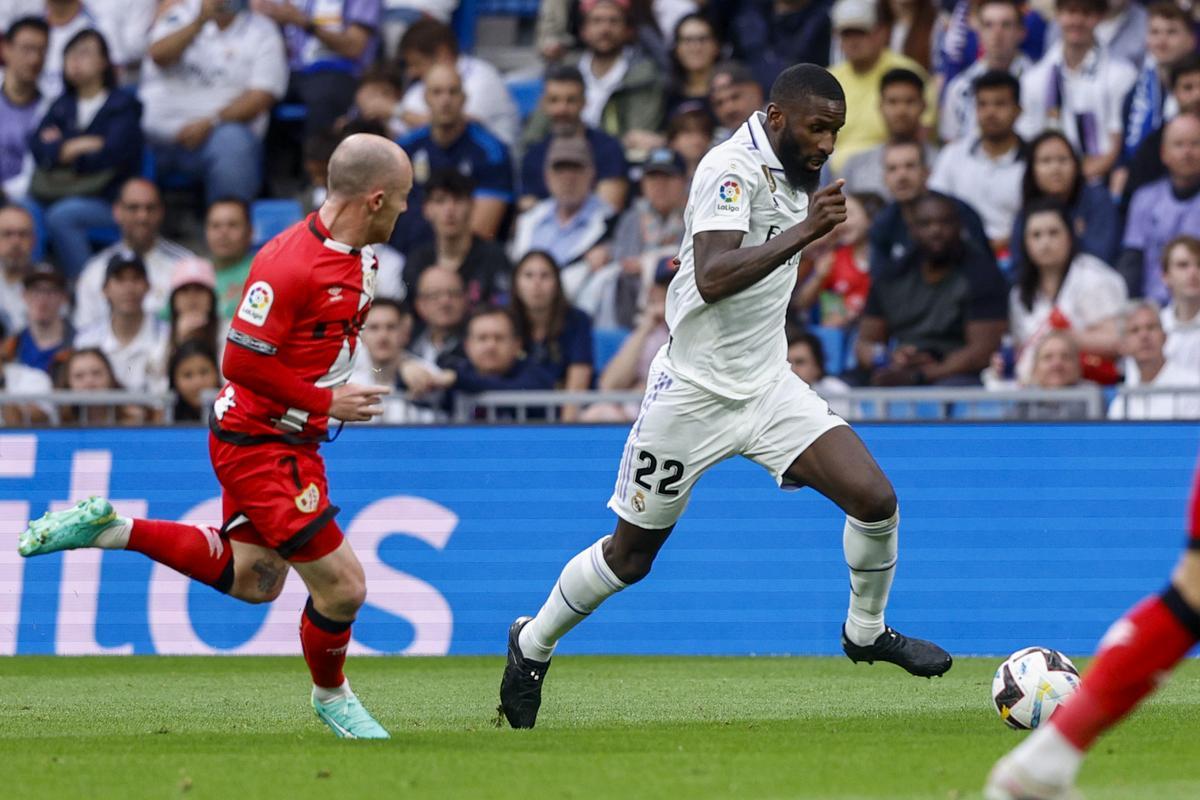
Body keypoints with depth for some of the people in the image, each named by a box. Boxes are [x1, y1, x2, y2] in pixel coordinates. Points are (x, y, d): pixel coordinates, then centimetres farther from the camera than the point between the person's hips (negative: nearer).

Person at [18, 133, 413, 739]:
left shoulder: (360, 257, 4)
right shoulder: (288, 262, -25)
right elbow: (242, 360, -25)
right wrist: (325, 402, -19)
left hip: (290, 440, 10)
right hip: (261, 443, -10)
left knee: (251, 580, 18)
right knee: (341, 586, -5)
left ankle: (112, 529, 21)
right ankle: (331, 695, 22)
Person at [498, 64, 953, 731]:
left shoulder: (792, 171, 5)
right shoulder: (733, 168, -21)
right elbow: (711, 281, -36)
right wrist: (804, 232, -40)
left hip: (768, 387, 7)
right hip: (695, 392, -7)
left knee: (875, 498, -10)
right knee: (630, 556, 6)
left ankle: (867, 631, 15)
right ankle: (531, 647, 30)